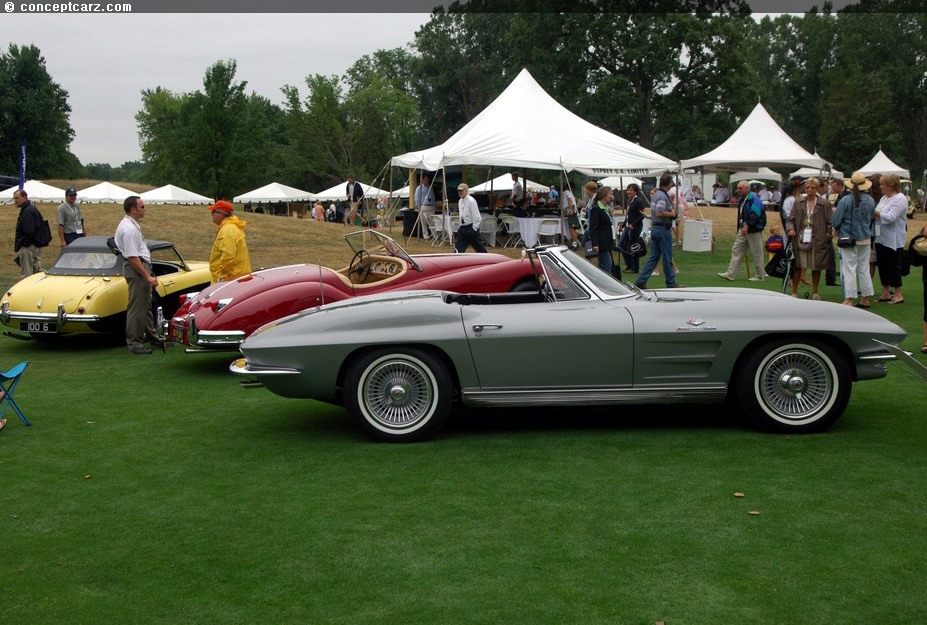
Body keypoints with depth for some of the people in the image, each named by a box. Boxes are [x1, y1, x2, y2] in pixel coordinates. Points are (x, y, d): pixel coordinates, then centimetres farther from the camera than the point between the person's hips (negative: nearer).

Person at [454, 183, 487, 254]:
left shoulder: (471, 201, -14)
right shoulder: (460, 201, 11)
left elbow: (476, 217, -15)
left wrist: (474, 229, -16)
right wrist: (461, 227, 14)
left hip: (471, 228, -7)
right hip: (463, 228, 7)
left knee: (479, 248, 5)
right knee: (458, 248, -3)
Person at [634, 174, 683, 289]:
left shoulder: (656, 194, 13)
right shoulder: (663, 196, -17)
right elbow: (659, 213, -27)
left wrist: (671, 209, 16)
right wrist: (672, 214, -12)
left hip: (654, 228, 9)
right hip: (663, 229, -9)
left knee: (653, 257, 9)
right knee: (667, 258, 1)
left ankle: (641, 281, 3)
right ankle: (671, 283, 9)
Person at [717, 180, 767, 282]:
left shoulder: (754, 199, -15)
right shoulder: (741, 199, 13)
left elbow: (755, 214, -26)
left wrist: (747, 225, -33)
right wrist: (740, 228, 19)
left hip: (754, 230, -9)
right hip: (743, 229, 9)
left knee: (757, 253, 0)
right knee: (736, 250, 5)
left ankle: (760, 276, 11)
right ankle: (731, 274, 5)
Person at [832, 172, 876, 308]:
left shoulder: (845, 200, -15)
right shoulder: (870, 200, -2)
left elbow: (836, 220, -10)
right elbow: (871, 219, 8)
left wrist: (838, 230, 10)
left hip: (848, 237, -4)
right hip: (865, 239, 4)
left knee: (849, 269, -1)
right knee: (864, 269, 12)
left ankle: (849, 299, -1)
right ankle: (866, 298, 17)